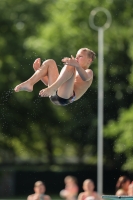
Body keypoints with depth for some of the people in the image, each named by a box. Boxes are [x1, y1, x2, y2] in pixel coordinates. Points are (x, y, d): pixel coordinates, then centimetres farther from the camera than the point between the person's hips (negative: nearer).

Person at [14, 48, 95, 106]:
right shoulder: (74, 73, 39)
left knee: (70, 66, -23)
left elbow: (85, 77, -11)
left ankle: (51, 89, -39)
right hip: (54, 96, 7)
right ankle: (29, 83, -10)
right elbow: (49, 82, 35)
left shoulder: (88, 72, 18)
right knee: (50, 62, 13)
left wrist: (77, 65, -31)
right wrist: (38, 70, 25)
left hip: (65, 98, -7)